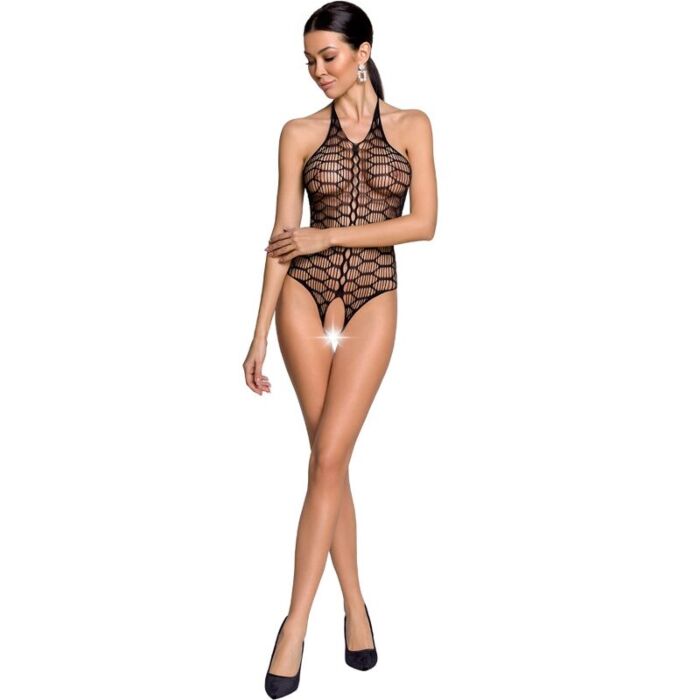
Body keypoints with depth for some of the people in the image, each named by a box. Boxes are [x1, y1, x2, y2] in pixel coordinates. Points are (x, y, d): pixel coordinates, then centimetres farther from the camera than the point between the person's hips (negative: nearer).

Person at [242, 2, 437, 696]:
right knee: (331, 459, 5)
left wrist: (329, 235, -9)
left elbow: (424, 222, -4)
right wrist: (260, 333, -1)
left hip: (372, 303, -1)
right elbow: (283, 237, 3)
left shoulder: (411, 126, 5)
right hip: (305, 299, 2)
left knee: (327, 460, -9)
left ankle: (296, 623, 1)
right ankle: (354, 605, 19)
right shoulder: (300, 133, 6)